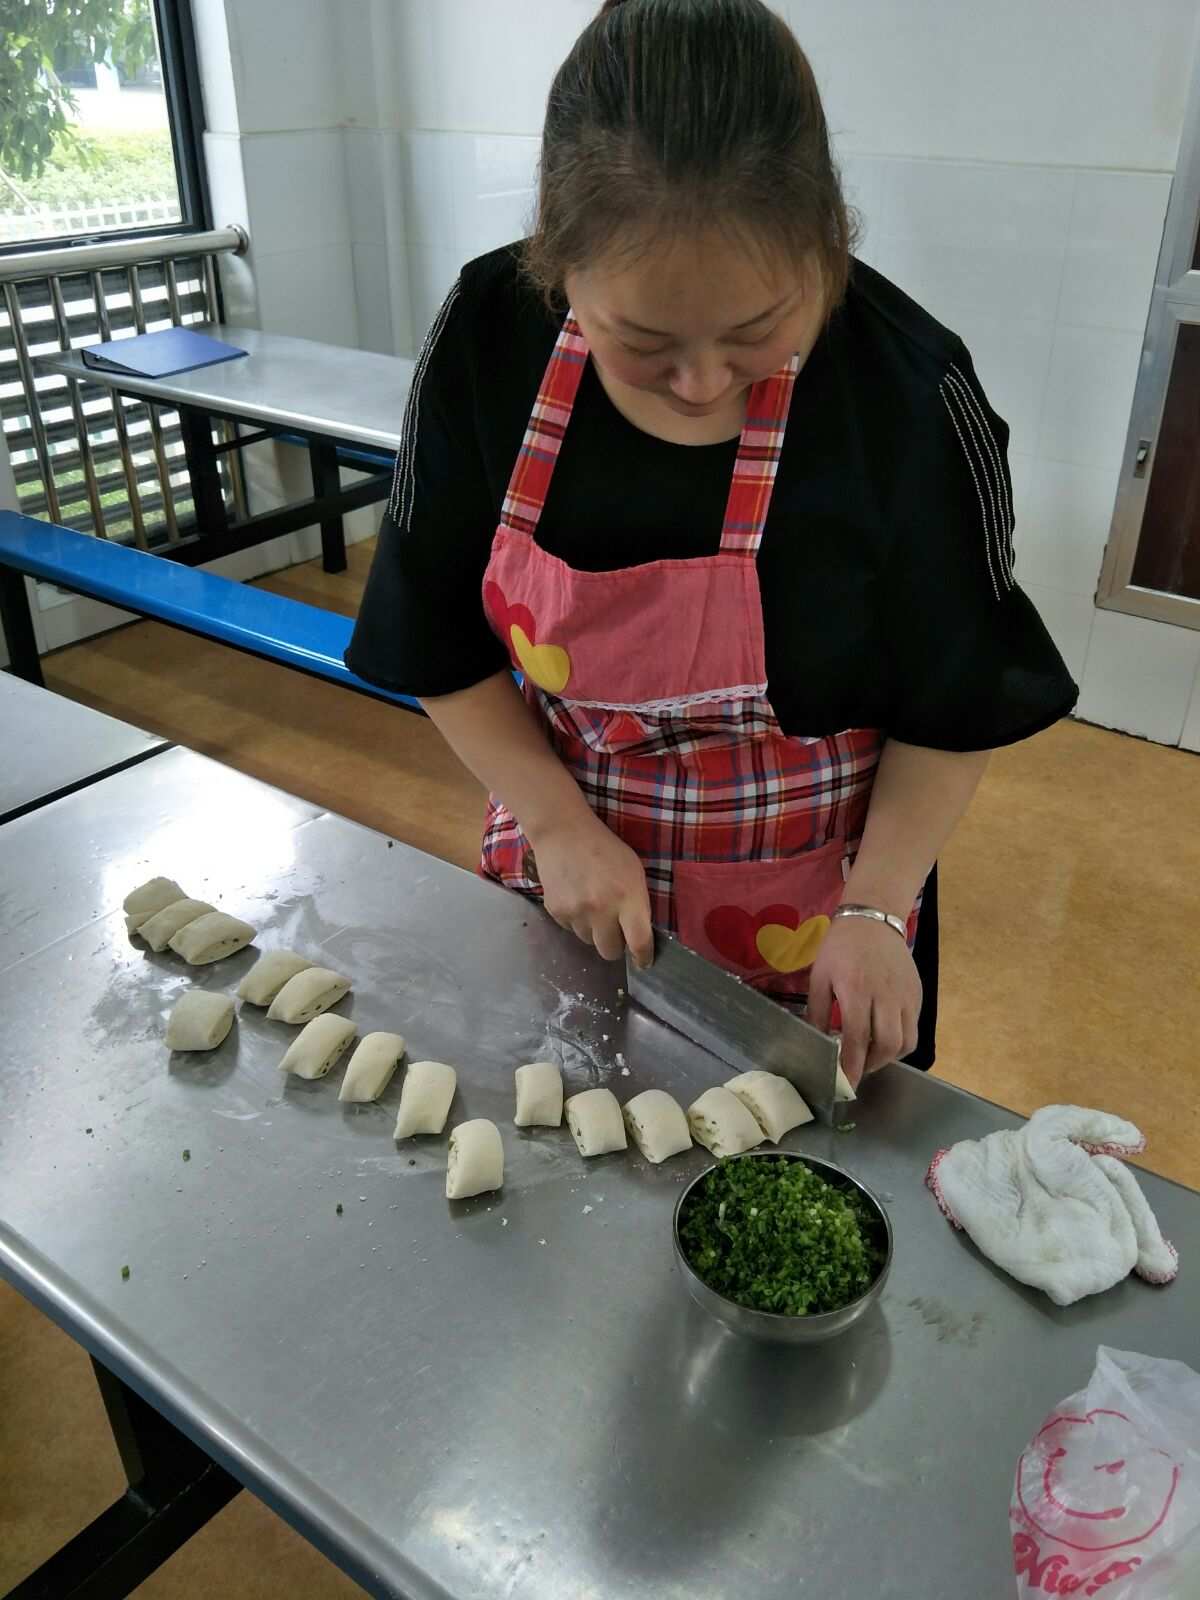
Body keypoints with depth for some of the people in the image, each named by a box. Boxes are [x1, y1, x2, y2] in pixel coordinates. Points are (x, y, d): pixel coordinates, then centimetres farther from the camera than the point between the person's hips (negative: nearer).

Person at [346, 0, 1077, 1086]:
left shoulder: (909, 391, -22)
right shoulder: (489, 342, -17)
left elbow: (958, 700, -11)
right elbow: (439, 638, -7)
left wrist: (874, 908, -18)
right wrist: (559, 823, -14)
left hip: (803, 906, -2)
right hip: (568, 875, 3)